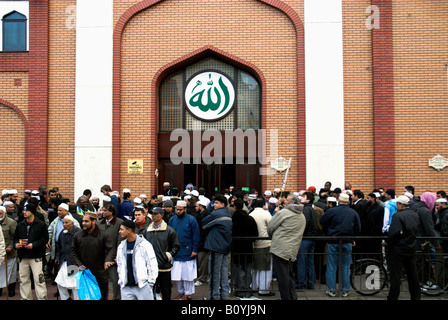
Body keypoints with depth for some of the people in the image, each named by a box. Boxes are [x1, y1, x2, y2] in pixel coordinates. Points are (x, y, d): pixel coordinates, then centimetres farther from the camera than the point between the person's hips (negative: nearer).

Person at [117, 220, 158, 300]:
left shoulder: (144, 245, -7)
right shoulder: (121, 247, 11)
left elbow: (152, 265, -6)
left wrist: (151, 283, -7)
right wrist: (121, 281, 14)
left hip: (143, 286, -5)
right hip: (126, 287, 5)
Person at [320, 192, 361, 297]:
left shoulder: (331, 211, -9)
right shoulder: (354, 213, 0)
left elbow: (322, 222, -2)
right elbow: (358, 229, 4)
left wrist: (326, 234, 13)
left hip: (333, 242, -2)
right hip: (347, 243, 3)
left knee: (331, 268, 5)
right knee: (346, 268, 11)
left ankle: (331, 290, 7)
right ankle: (345, 290, 15)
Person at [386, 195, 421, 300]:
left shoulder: (398, 216, -20)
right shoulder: (415, 214, 5)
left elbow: (393, 234, -23)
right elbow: (416, 230, 14)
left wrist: (389, 247, -11)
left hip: (398, 250, -7)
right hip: (411, 249, 7)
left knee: (395, 275, 0)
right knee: (412, 274, 16)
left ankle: (393, 297, 6)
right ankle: (416, 296, 26)